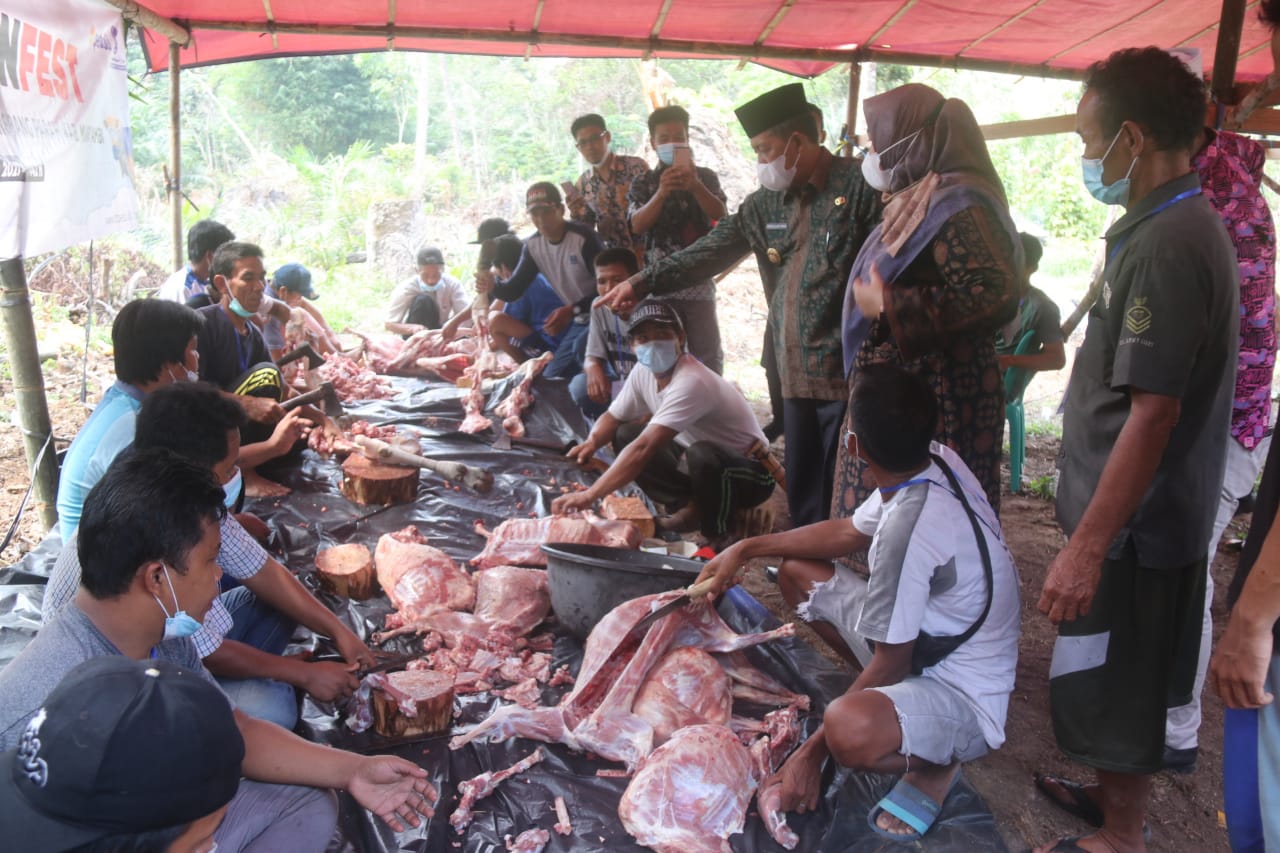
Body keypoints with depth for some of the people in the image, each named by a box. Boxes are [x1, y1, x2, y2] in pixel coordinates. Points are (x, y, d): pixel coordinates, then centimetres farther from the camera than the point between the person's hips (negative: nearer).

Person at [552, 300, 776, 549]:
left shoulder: (691, 383, -32)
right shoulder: (643, 372, -6)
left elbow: (644, 448, -41)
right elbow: (613, 417, 8)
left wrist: (589, 495, -43)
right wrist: (592, 442, -17)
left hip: (751, 472, -7)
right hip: (699, 462, 8)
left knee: (702, 454, -41)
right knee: (625, 435, -5)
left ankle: (716, 535, -12)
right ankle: (685, 508, 0)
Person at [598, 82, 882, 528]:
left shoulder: (859, 187, -6)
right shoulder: (763, 205, 15)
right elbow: (709, 252, 16)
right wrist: (641, 282, 10)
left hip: (849, 374, -6)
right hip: (798, 378, 7)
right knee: (803, 497, 13)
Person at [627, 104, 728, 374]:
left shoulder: (705, 176, 8)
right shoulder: (643, 183, 6)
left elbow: (720, 215, -7)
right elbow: (637, 226, -8)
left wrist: (695, 186, -23)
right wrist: (661, 193, -24)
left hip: (699, 279, 0)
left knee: (708, 353, 3)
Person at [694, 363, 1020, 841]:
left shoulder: (909, 528, -35)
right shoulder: (938, 461, -9)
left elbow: (890, 665, -24)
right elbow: (847, 533, 8)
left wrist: (813, 752, -14)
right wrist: (746, 549, 7)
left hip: (962, 695, -9)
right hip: (931, 640, 9)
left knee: (848, 730, -40)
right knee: (797, 572, 12)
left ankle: (934, 764, -5)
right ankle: (895, 697, 13)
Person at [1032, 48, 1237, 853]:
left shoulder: (1166, 244, -23)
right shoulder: (1184, 223, 9)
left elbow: (1153, 411, -27)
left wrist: (1087, 545, -26)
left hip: (1134, 523, -10)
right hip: (1151, 513, 10)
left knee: (1113, 690, 7)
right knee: (1122, 684, 23)